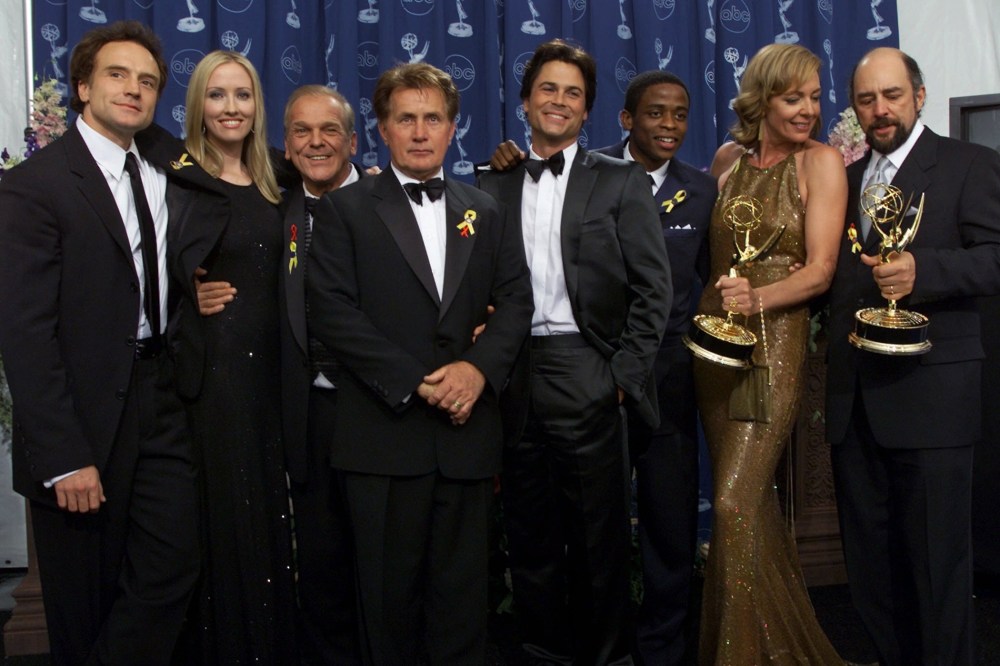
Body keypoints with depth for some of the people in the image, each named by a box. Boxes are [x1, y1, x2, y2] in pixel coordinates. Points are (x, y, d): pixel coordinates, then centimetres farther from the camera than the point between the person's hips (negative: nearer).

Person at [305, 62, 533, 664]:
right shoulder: (346, 209, 4)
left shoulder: (486, 212, 15)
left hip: (468, 432, 3)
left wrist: (479, 367, -11)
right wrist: (414, 382, -13)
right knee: (390, 592, 7)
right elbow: (332, 310, -6)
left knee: (463, 590, 8)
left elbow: (516, 300, 8)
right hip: (385, 434, -2)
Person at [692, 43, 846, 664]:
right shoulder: (729, 159, 9)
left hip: (774, 341, -5)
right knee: (753, 502, 13)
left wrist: (758, 298, -27)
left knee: (737, 504, -12)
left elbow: (821, 269, -12)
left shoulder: (821, 161, -4)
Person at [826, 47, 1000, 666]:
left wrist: (921, 269, -25)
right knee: (871, 562, 12)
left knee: (936, 561, -1)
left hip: (929, 397, -5)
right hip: (854, 401, 6)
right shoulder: (845, 177, 18)